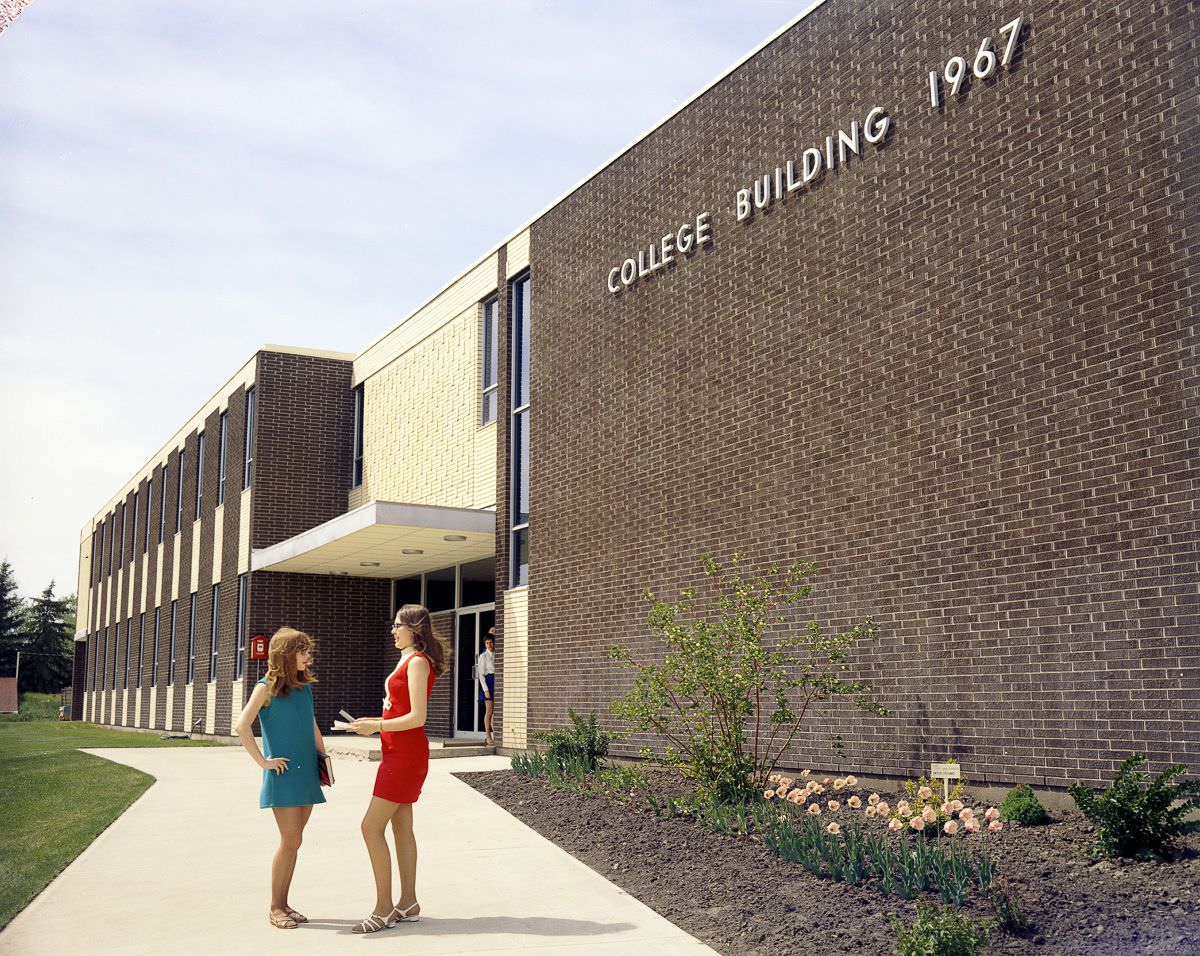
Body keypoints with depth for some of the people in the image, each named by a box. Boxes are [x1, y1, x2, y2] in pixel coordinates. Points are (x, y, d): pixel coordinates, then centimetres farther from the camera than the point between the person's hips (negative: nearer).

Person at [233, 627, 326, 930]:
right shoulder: (267, 687, -7)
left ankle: (283, 903, 18)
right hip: (283, 774, -6)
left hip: (306, 774, 6)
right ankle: (275, 908, 7)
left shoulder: (305, 687, 12)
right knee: (291, 841, -6)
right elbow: (241, 727, -15)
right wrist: (263, 762, -15)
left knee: (293, 842, 8)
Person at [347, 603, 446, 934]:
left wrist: (377, 727, -16)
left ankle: (384, 909, -4)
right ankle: (408, 904, 20)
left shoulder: (418, 662, -15)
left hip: (405, 754, -10)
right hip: (400, 753, 10)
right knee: (401, 827, 13)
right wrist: (375, 721, 10)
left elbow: (417, 717, -21)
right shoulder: (408, 660, 16)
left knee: (371, 827, -9)